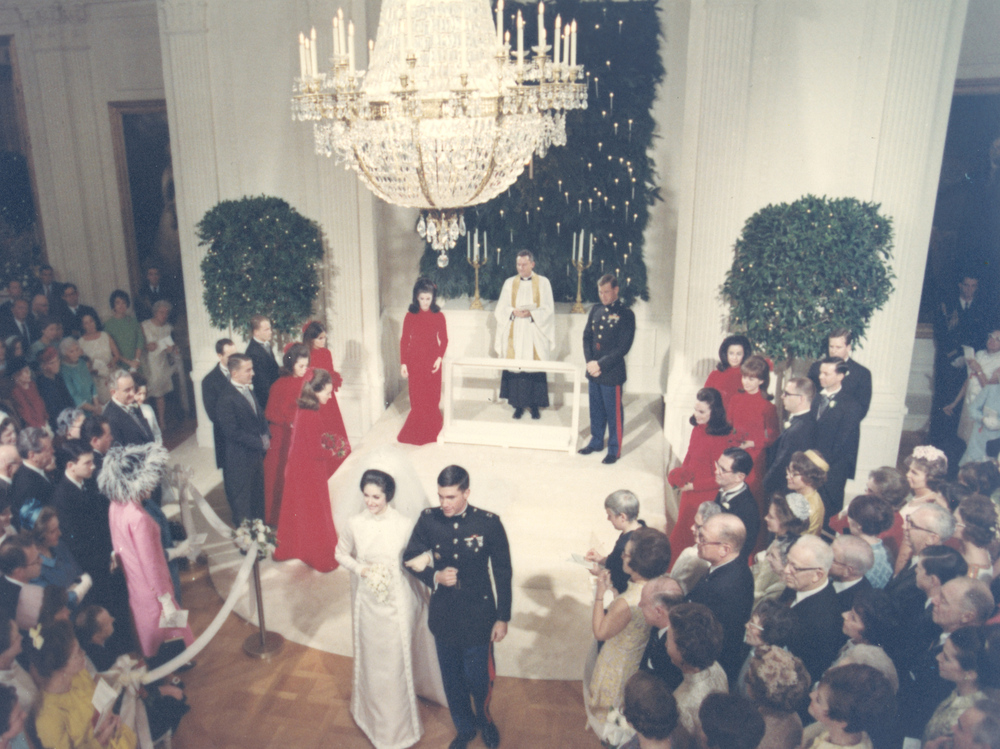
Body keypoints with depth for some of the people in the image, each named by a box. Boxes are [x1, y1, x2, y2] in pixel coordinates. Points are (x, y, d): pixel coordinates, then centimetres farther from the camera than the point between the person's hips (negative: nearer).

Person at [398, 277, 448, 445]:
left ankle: (431, 430, 22)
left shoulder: (438, 316, -2)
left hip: (432, 361, 0)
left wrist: (440, 358, -8)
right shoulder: (410, 315, -3)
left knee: (432, 396, 5)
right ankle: (417, 432, 18)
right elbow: (404, 340, 0)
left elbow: (444, 340, 4)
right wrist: (403, 363, -3)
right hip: (415, 361, 0)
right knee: (417, 397, 4)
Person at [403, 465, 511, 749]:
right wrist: (434, 576, -19)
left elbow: (502, 573, -8)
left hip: (478, 617, -2)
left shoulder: (489, 523, -17)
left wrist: (502, 618, -4)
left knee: (478, 677, 10)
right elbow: (410, 558, 1)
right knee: (451, 678, 19)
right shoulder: (428, 519, -12)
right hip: (443, 616, 3)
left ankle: (484, 719, 45)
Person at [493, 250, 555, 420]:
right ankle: (518, 405, 9)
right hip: (515, 335, 2)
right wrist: (513, 312, -13)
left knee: (535, 368, -3)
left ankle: (534, 405, 8)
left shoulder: (543, 283, 5)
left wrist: (531, 313, -16)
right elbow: (500, 309, 6)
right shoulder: (509, 283, 10)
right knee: (515, 368, -1)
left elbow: (548, 309, -1)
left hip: (534, 334, -1)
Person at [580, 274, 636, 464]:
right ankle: (596, 441, 32)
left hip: (612, 373, -5)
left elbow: (623, 348, -13)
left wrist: (601, 364, -16)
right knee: (596, 410, 17)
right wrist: (590, 361, -5)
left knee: (614, 412, 4)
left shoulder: (626, 315, -9)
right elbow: (587, 336, 9)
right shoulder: (595, 310, 9)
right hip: (593, 371, 5)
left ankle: (614, 449, 16)